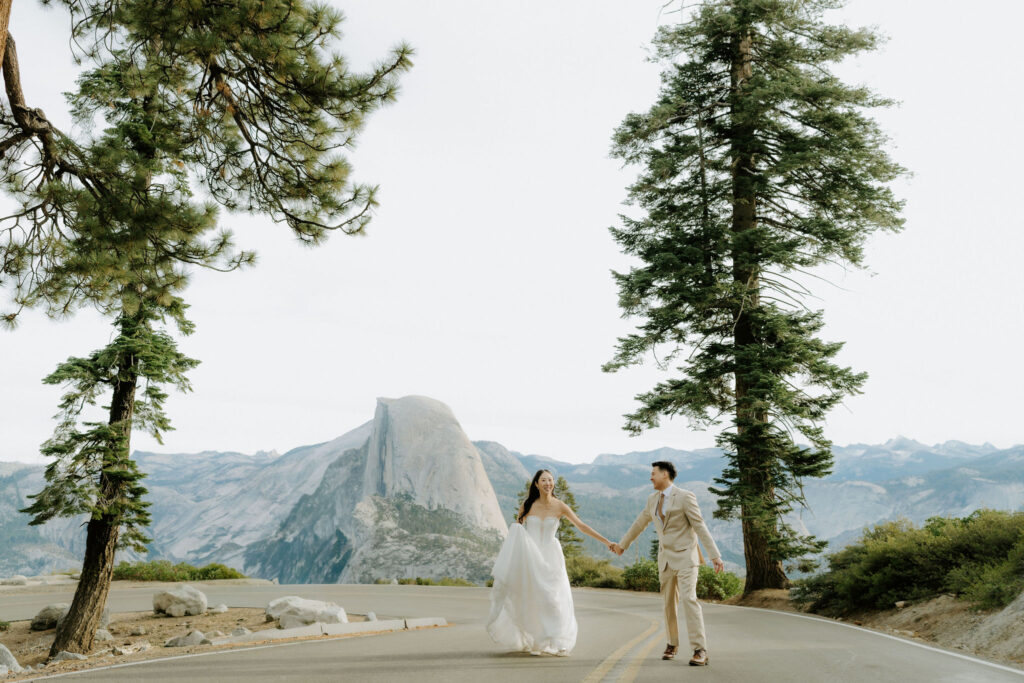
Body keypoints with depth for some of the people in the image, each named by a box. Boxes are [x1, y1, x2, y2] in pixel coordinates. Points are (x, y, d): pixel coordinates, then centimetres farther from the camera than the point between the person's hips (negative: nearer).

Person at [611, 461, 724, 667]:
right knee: (669, 603, 12)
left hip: (685, 557, -6)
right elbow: (639, 523, 23)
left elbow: (700, 527, -14)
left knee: (689, 599, -19)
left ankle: (700, 651, -17)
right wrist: (622, 544, 33)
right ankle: (672, 644, 31)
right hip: (666, 559, 6)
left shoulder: (685, 497, -11)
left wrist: (715, 555, -19)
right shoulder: (653, 500, 9)